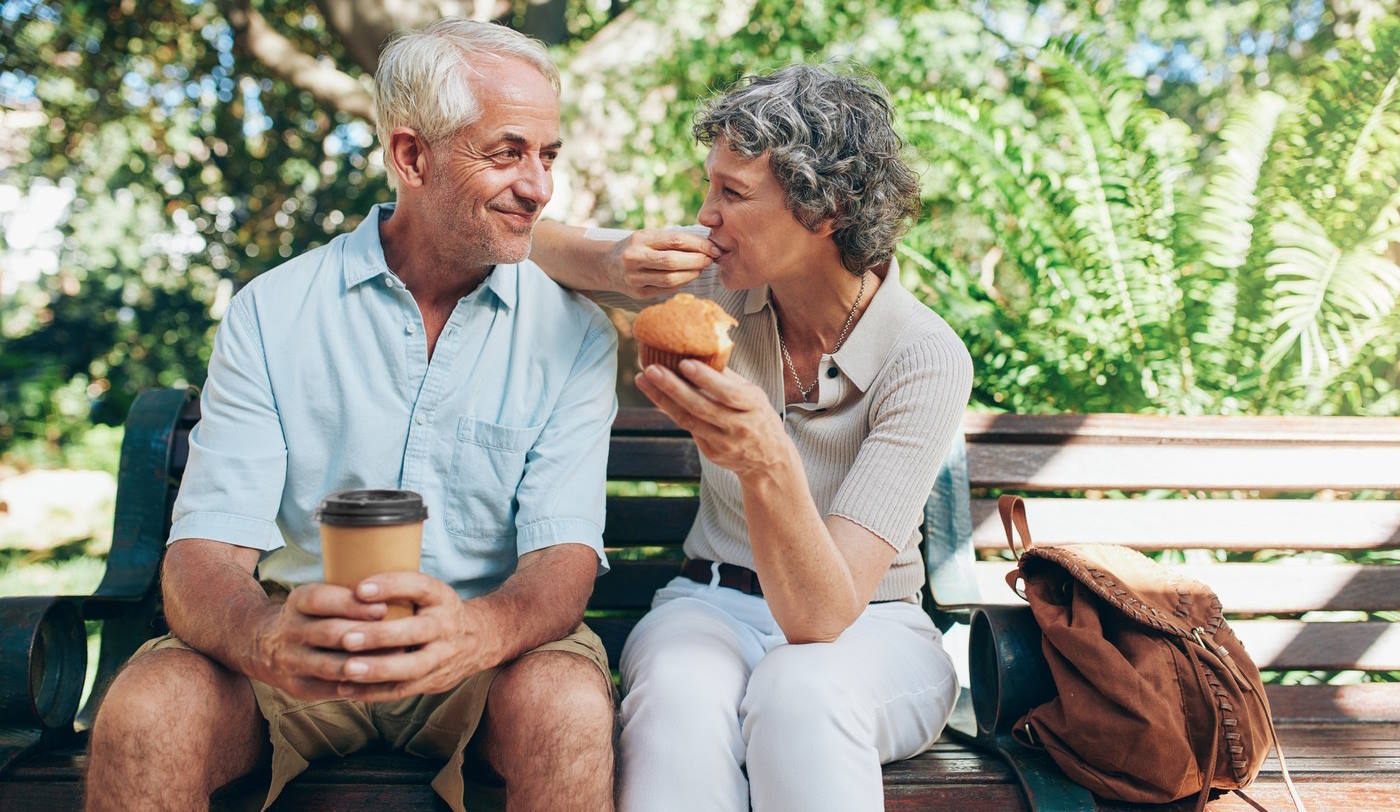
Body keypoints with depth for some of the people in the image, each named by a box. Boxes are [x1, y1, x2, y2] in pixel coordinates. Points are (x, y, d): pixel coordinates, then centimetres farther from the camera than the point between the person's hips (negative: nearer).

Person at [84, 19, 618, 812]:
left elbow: (564, 555, -12)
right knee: (146, 711, -28)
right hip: (301, 648, 1)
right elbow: (206, 550, -11)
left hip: (488, 644, 0)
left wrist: (476, 631, -37)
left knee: (572, 708, -33)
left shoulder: (573, 333, -3)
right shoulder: (271, 313, -3)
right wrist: (266, 638, -36)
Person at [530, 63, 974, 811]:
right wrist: (614, 268, -18)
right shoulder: (720, 283, -7)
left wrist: (767, 464, -45)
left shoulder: (926, 358, -20)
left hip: (870, 629, -2)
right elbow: (535, 244, 5)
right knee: (676, 695, -34)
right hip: (713, 603, 3)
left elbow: (822, 615, -26)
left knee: (800, 692, -39)